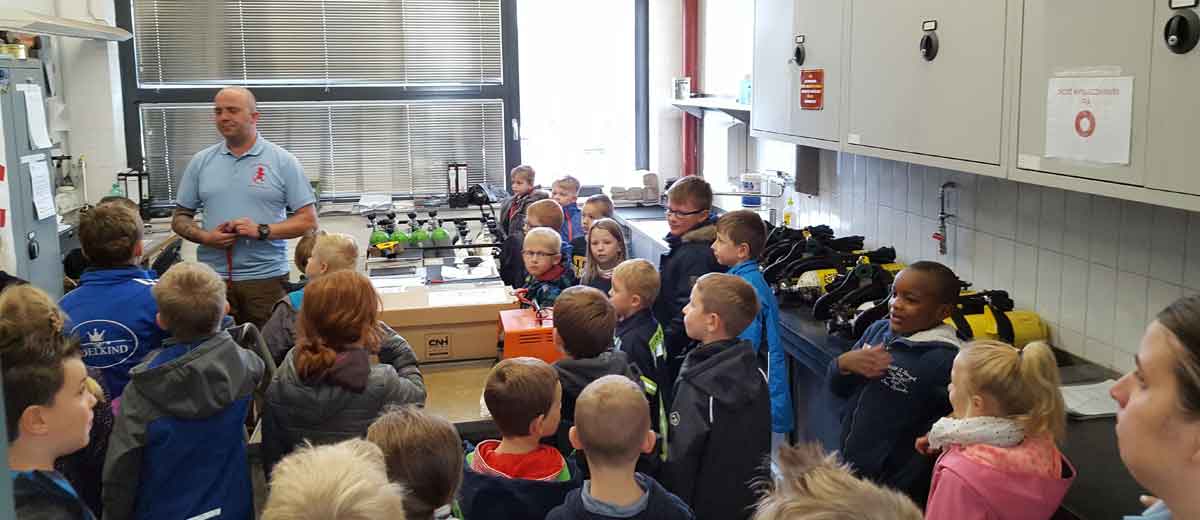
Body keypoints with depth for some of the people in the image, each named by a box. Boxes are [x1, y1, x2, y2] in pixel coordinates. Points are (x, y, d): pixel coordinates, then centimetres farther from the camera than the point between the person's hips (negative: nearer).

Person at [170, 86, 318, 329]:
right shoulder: (201, 162, 9)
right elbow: (180, 218, 14)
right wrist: (204, 237, -7)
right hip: (212, 277, 2)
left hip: (266, 277, -2)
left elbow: (308, 220, -2)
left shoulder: (282, 161, 1)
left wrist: (262, 231, -14)